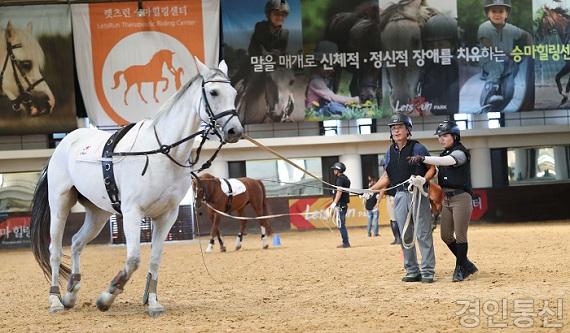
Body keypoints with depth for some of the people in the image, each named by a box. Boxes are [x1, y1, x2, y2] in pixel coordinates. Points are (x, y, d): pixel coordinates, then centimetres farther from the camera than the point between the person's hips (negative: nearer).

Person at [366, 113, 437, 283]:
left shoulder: (417, 148, -4)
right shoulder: (390, 152, 12)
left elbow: (432, 168, -2)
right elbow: (387, 177, 16)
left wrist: (424, 180, -21)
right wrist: (370, 190, 6)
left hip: (418, 194, -6)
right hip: (400, 196, 6)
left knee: (423, 234, -6)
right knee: (405, 236, 7)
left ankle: (428, 271, -2)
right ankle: (412, 271, 14)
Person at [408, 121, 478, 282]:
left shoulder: (460, 152, -11)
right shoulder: (444, 154, 16)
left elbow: (446, 161, -31)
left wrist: (423, 159, -41)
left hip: (461, 198, -8)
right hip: (447, 199, 9)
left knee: (460, 236, -5)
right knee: (446, 235, 8)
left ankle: (460, 269, 8)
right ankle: (466, 264, 22)